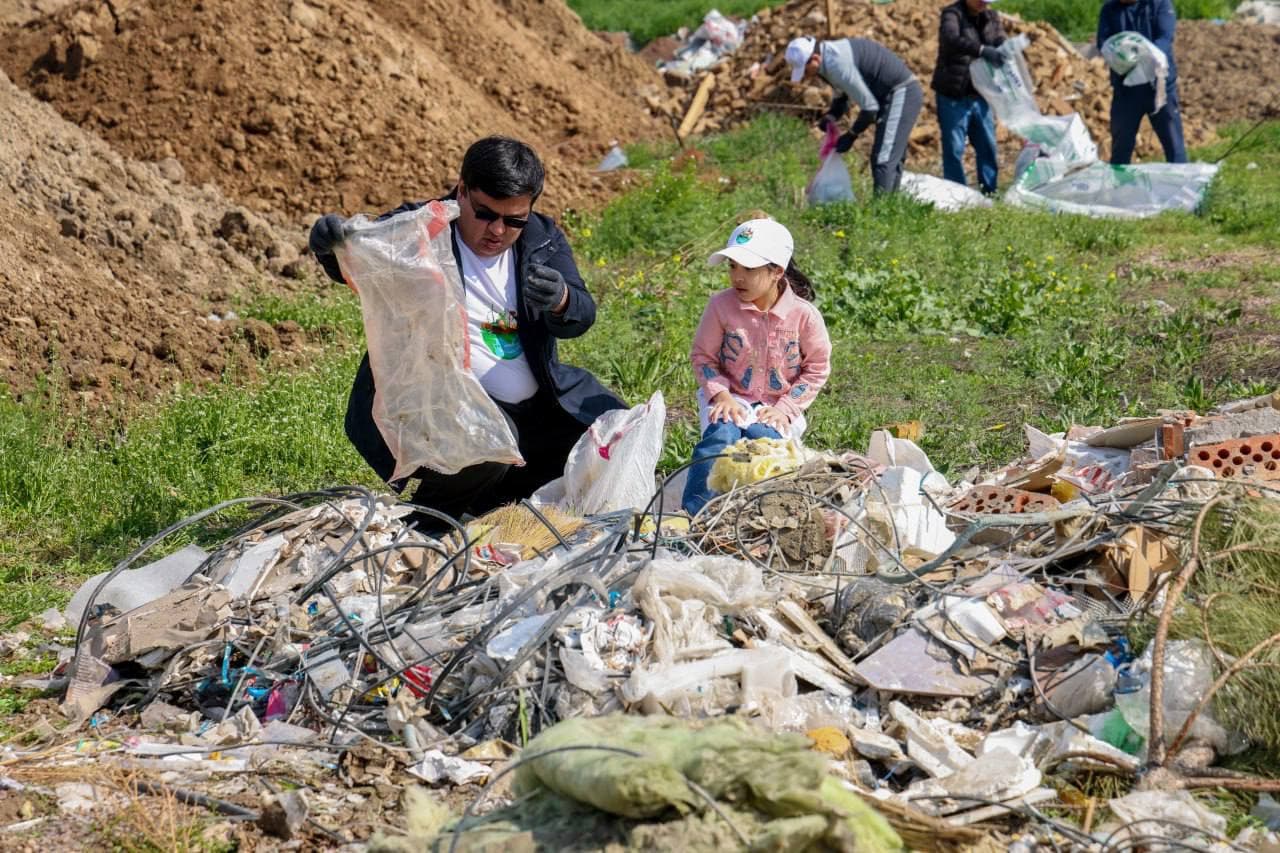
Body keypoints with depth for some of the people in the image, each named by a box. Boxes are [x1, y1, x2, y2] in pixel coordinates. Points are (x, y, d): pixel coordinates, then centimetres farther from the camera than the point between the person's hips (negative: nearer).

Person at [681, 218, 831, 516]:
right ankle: (693, 512, -39)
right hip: (731, 399, 0)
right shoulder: (721, 305, -6)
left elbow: (817, 368, 0)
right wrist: (721, 394, -13)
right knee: (721, 434, -33)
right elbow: (703, 355, 4)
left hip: (780, 406, 0)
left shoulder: (803, 314, -9)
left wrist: (785, 408, -10)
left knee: (760, 436, -34)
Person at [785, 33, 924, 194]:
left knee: (883, 160, -13)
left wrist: (851, 135, -8)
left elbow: (869, 106, -21)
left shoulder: (837, 66, -25)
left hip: (901, 93, -10)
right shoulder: (830, 55, 6)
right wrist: (831, 115, -3)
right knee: (892, 159, 15)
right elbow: (841, 96, 18)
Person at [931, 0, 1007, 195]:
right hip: (953, 96, -6)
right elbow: (951, 39, -30)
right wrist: (982, 50, -42)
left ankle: (989, 191, 19)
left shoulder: (991, 18, 9)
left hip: (979, 95, 6)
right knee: (954, 148, -4)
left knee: (988, 146, 10)